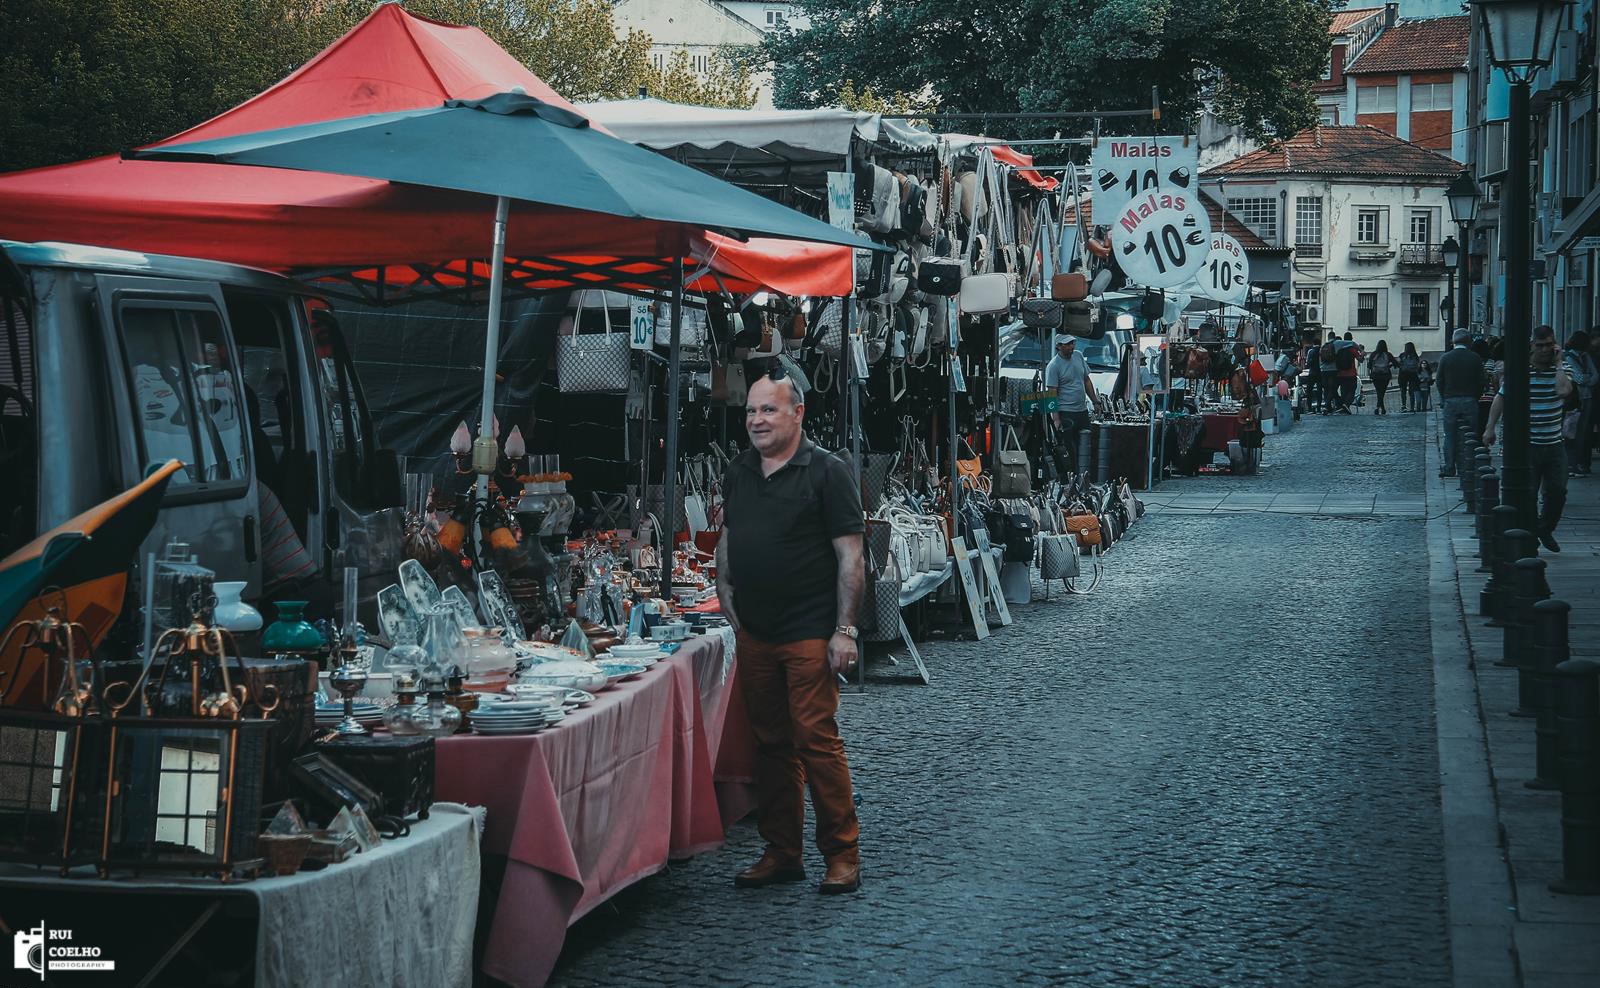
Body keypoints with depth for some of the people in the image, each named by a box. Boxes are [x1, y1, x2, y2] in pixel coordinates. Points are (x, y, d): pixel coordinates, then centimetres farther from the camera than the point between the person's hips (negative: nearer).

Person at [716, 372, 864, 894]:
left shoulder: (827, 472, -7)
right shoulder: (738, 472, 12)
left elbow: (850, 557, -9)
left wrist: (844, 630, -14)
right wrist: (724, 591, 12)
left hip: (810, 634, -6)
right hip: (754, 632, 6)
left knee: (816, 739, -9)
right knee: (771, 743, 10)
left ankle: (842, 856, -1)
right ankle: (781, 853, 18)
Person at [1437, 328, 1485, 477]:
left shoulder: (1445, 358, -2)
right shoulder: (1475, 358, -2)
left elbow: (1440, 381, 1)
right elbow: (1481, 381, 0)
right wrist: (1475, 397, 11)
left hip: (1450, 402, 0)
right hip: (1470, 402, 0)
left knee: (1450, 437, 4)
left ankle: (1449, 468, 2)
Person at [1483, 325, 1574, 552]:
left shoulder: (1560, 368, 2)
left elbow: (1564, 390, -20)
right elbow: (1500, 398, 5)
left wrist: (1558, 364, -12)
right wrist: (1490, 428, 1)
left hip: (1554, 443, 3)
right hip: (1528, 445, -3)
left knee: (1557, 491, 3)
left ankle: (1545, 530, 27)